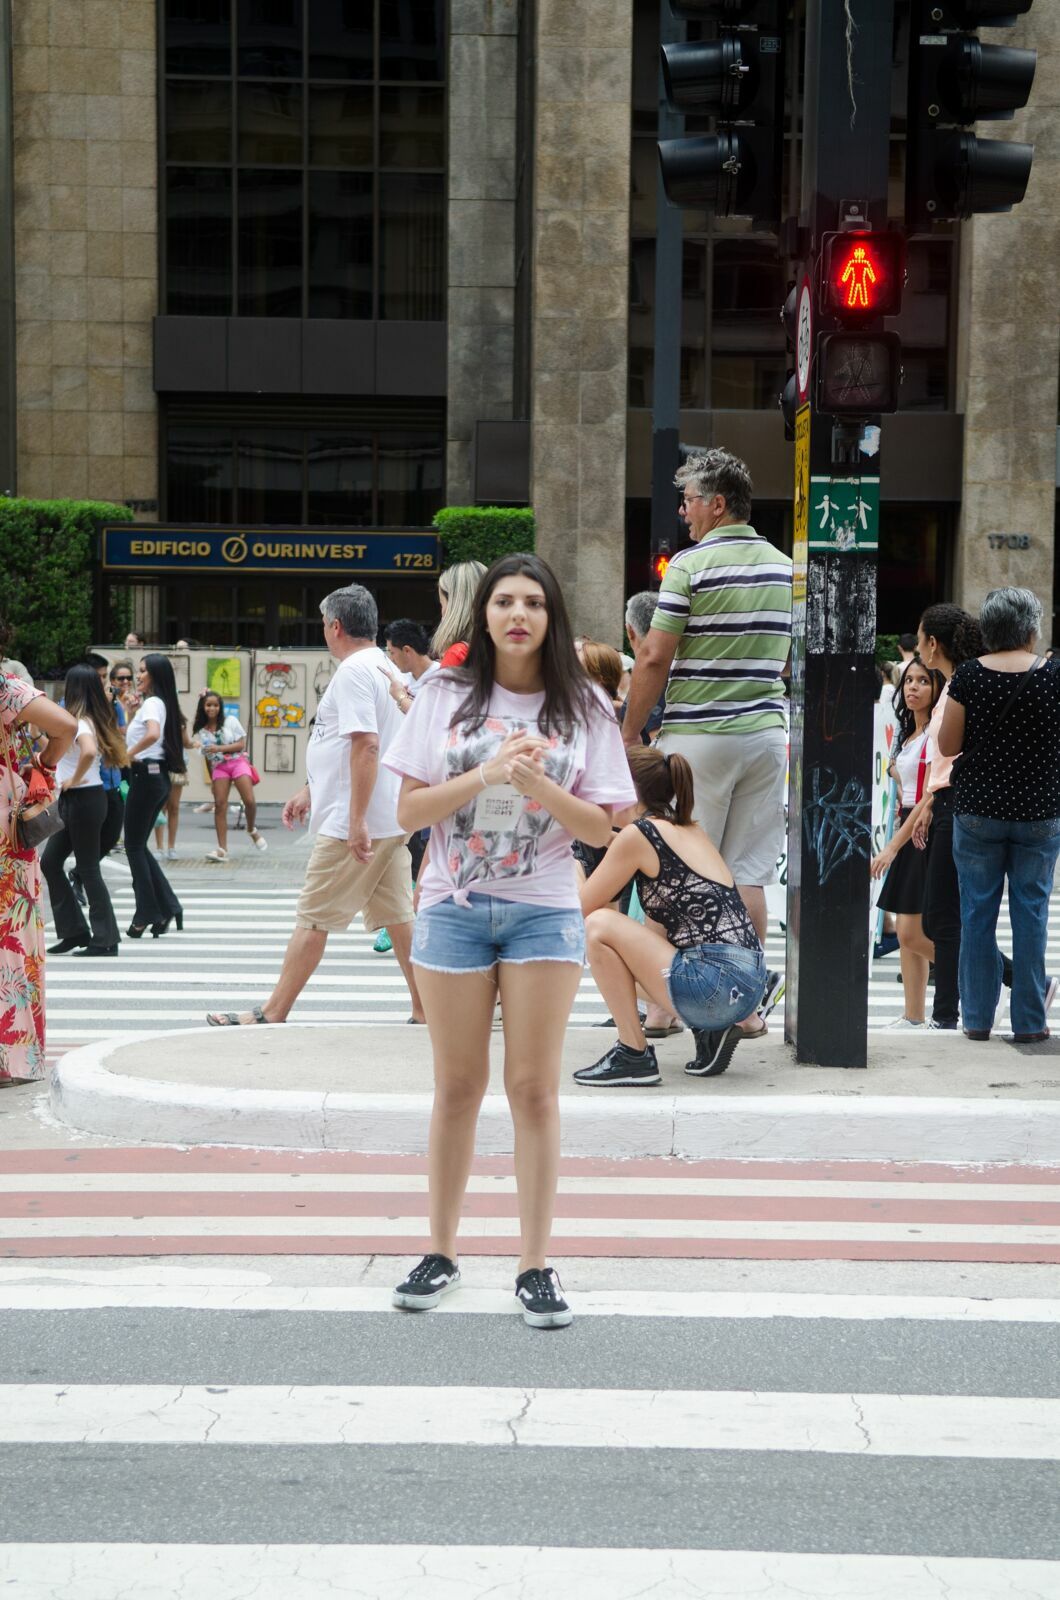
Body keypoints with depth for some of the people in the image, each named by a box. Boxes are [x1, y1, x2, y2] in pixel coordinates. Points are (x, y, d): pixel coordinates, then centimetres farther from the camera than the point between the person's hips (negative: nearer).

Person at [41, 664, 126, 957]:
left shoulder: (79, 721, -17)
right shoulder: (97, 719, 11)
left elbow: (89, 751, -37)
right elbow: (115, 754, 21)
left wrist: (74, 779, -21)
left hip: (83, 799, -9)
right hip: (72, 801, 9)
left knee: (88, 868, -3)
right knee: (49, 862, 13)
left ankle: (105, 940, 4)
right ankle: (74, 930, 16)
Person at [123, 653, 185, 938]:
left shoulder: (151, 703, -13)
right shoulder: (163, 703, 15)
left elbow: (153, 734, -33)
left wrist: (129, 754, -20)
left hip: (145, 775, -9)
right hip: (158, 776, 9)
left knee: (134, 846, -1)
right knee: (139, 846, 13)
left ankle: (147, 915, 3)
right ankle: (167, 907, 8)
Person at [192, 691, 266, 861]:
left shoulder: (230, 721, 0)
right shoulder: (201, 730, 6)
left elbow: (241, 745, -5)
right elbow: (207, 758, 13)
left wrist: (219, 748, -16)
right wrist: (212, 780, 14)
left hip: (238, 762, -2)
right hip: (218, 767, 2)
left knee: (249, 801, -16)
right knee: (220, 805, -11)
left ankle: (252, 830, 17)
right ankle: (222, 850, -14)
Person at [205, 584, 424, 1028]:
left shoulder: (353, 671, -14)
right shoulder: (385, 668, 17)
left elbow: (365, 746, -23)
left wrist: (357, 820, -25)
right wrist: (310, 791, 29)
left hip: (353, 824, -10)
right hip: (391, 821, 10)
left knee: (312, 917, -3)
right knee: (399, 916, 10)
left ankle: (273, 1013, 3)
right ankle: (424, 1012, 11)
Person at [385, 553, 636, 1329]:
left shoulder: (582, 707, 2)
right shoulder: (446, 696, 2)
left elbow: (602, 826, -1)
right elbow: (409, 809, -3)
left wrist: (539, 786, -18)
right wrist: (487, 774, -17)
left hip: (544, 913, 0)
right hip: (454, 908, 1)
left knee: (535, 1088, -1)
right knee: (458, 1086, 6)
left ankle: (537, 1264, 5)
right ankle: (442, 1252, 18)